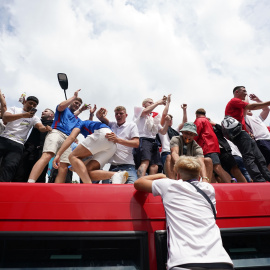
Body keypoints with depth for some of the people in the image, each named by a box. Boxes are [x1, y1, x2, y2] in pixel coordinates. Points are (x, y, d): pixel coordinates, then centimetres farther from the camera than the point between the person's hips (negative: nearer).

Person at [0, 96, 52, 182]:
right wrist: (23, 115, -22)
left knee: (10, 167, -17)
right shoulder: (14, 109, 13)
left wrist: (46, 128, -28)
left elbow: (41, 127, -2)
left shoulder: (34, 118, 16)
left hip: (18, 145, 1)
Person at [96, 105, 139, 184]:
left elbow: (136, 143, -3)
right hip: (112, 166, 4)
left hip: (127, 166, -4)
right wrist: (100, 114, -11)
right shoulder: (112, 124, 21)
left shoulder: (132, 125, 10)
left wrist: (117, 140, -16)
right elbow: (98, 116, 16)